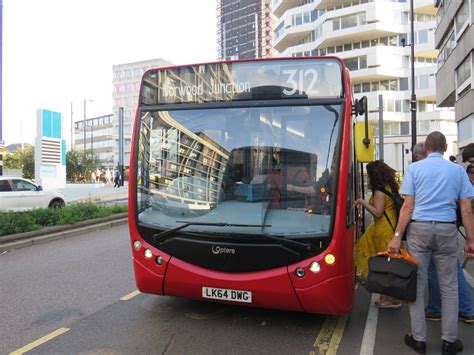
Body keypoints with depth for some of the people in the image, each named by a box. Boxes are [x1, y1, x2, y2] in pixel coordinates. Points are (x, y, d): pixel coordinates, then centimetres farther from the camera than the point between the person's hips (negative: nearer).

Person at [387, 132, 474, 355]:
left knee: (417, 285, 5)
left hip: (419, 228, -1)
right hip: (447, 230, 2)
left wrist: (397, 236, -5)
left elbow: (408, 207, -6)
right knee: (449, 286, 10)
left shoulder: (414, 168, 1)